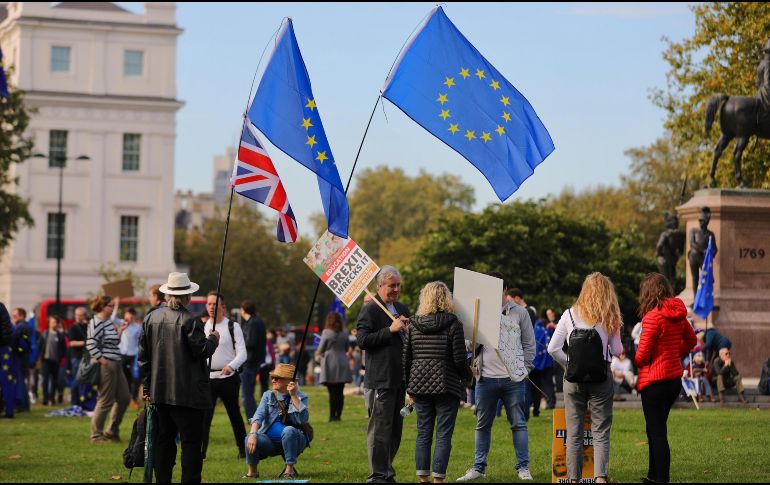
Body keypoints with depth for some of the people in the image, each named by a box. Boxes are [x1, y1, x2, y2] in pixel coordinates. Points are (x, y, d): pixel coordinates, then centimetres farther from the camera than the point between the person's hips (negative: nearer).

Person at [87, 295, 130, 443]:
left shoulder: (109, 321, 15)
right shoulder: (96, 323, -13)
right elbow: (91, 345, -21)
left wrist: (119, 331, 7)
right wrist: (102, 360, -19)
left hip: (116, 364, 10)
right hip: (106, 365, -10)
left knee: (124, 397, 10)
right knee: (106, 401, -3)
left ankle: (112, 431, 21)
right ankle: (96, 435, 7)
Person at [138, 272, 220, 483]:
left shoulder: (151, 318, 8)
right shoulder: (189, 320, -13)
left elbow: (143, 355, 11)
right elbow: (202, 351, -13)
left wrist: (147, 386, 17)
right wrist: (213, 339, 8)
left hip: (159, 392, 6)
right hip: (187, 392, -6)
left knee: (164, 441, 11)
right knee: (191, 441, -2)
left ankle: (162, 480, 11)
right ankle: (190, 479, -5)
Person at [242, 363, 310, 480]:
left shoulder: (300, 397, -1)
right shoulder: (268, 396, 9)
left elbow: (303, 419, -18)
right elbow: (258, 416, -8)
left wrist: (294, 396, -21)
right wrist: (253, 434, -26)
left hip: (293, 441, -2)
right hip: (271, 442, 2)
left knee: (288, 430, -35)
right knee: (249, 440, -27)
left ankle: (289, 470, -23)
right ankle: (252, 471, -1)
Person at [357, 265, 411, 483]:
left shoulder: (402, 309, 18)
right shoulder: (370, 310, -7)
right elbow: (363, 340, -16)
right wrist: (390, 330, -21)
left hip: (399, 377, 8)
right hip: (381, 378, -8)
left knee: (395, 428, 12)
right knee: (380, 428, -7)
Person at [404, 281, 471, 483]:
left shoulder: (414, 324, 4)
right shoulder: (453, 324, -7)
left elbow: (406, 358, 7)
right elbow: (459, 359, -10)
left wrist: (409, 386, 18)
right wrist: (468, 377, 10)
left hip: (419, 384, 4)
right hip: (446, 386, -4)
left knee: (423, 433, 10)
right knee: (444, 435, 1)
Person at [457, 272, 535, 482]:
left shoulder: (519, 312, 5)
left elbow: (529, 344, 8)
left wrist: (524, 370, 0)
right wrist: (471, 364, -5)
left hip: (513, 378, -2)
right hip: (486, 378, 2)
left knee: (518, 423, 2)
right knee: (482, 425, 8)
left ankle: (523, 467, 8)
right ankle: (478, 467, 15)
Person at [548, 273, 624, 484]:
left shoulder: (570, 314, 0)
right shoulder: (609, 318, -1)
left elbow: (553, 349, -4)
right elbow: (617, 350, 1)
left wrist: (569, 364, 9)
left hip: (573, 379, 1)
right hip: (601, 378, -1)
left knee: (574, 432, 7)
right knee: (601, 432, 4)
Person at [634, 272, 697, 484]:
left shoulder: (653, 316, -17)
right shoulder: (678, 315, 7)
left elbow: (643, 354, -16)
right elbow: (691, 340, 23)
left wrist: (636, 363, 5)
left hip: (655, 381, -8)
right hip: (674, 378, 8)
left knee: (657, 433, -4)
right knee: (655, 429, 20)